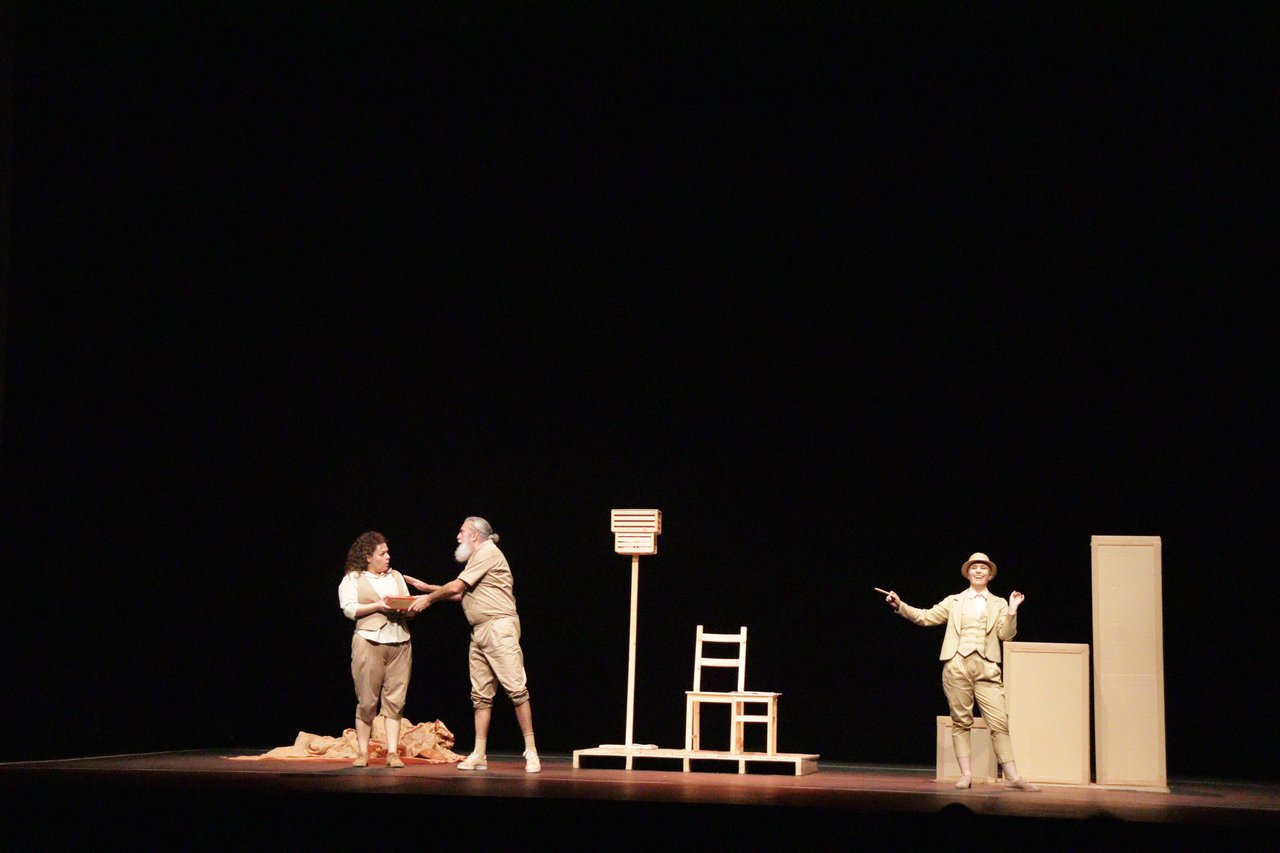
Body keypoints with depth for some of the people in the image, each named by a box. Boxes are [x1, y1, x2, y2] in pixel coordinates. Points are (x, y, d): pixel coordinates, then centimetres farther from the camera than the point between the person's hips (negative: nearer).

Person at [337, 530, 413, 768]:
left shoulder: (396, 576, 22)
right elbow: (349, 609, -5)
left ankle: (392, 752, -2)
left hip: (399, 642, 4)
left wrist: (405, 607, -4)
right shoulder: (353, 578, 7)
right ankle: (362, 753, 3)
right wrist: (378, 606, -13)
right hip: (369, 641, -4)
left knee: (395, 700, -2)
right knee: (367, 701, -3)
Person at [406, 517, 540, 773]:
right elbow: (460, 595, 29)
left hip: (500, 628, -10)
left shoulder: (487, 552, -6)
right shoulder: (478, 557, 24)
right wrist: (426, 587, 26)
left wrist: (429, 598, 5)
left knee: (516, 687, -10)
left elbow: (455, 587, -9)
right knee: (481, 694, 6)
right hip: (479, 633, 10)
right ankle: (479, 755, 6)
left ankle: (531, 751, -11)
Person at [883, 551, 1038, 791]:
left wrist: (1012, 611, -11)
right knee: (961, 722, 2)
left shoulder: (998, 604, 14)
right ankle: (966, 775, 6)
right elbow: (924, 617, 11)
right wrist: (900, 606, -1)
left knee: (999, 722, -7)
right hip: (957, 666, 1)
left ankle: (1012, 776, -4)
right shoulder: (954, 602, 14)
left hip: (987, 668, 0)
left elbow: (1005, 634, 3)